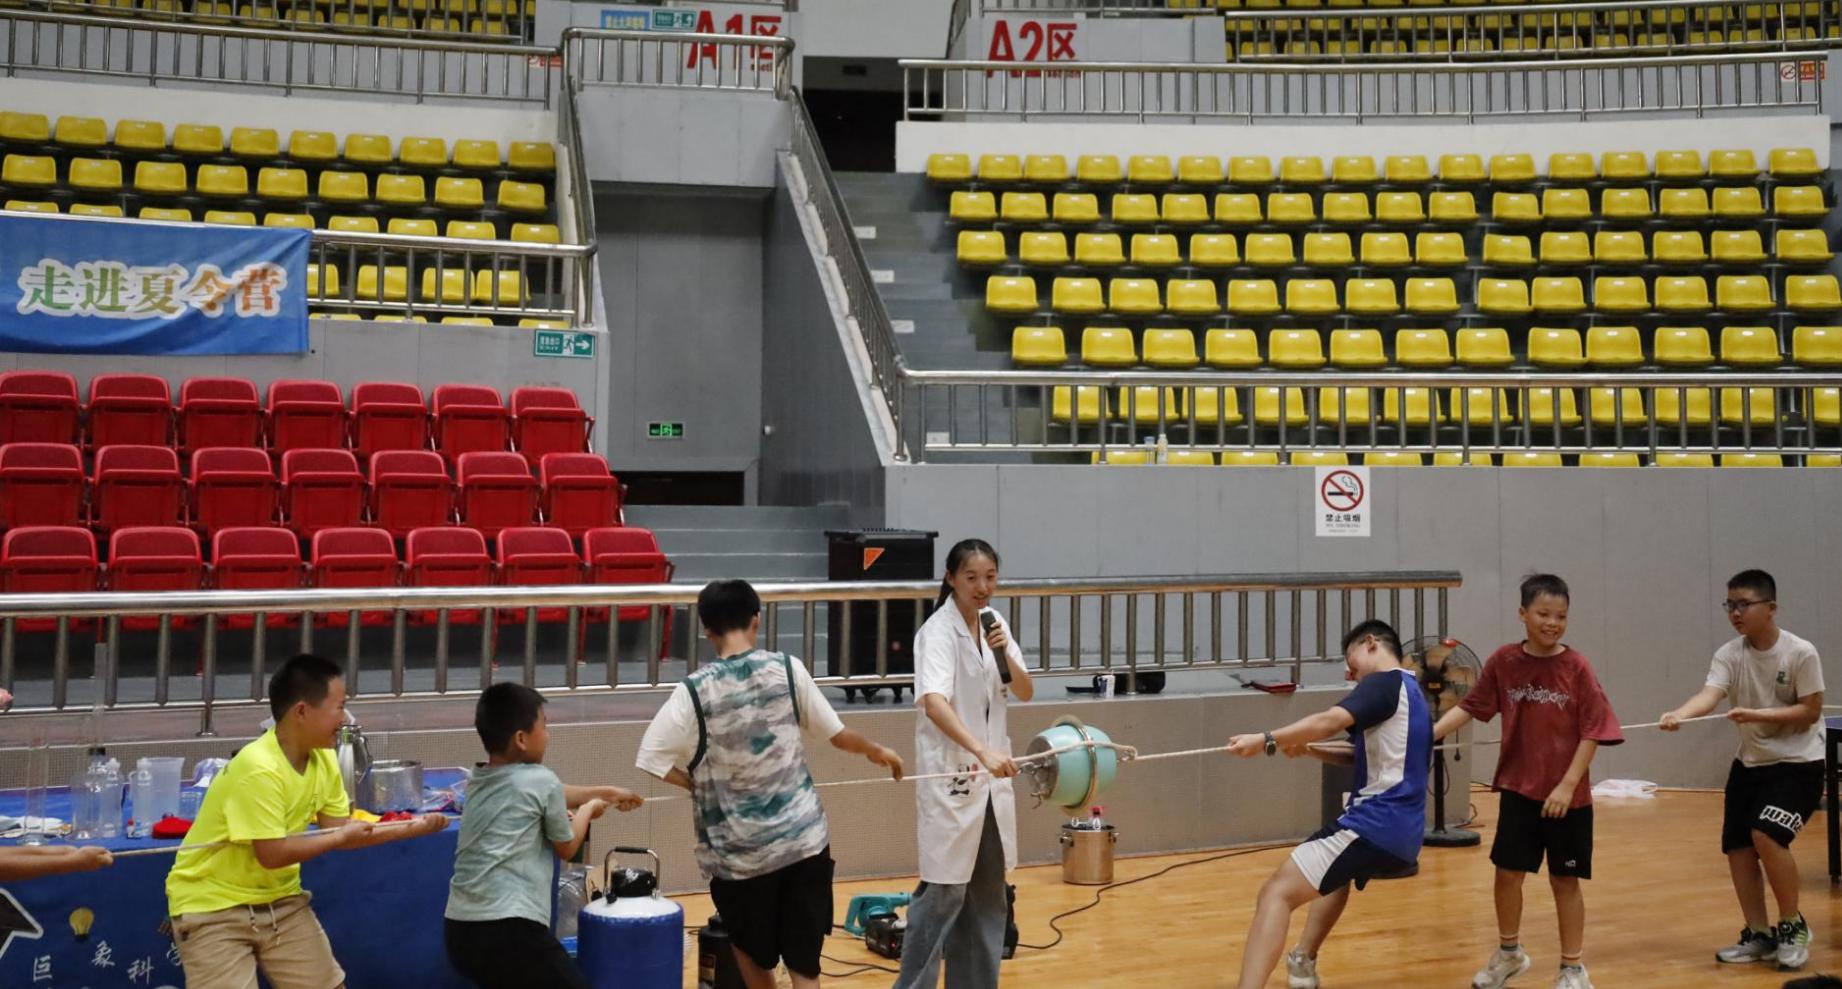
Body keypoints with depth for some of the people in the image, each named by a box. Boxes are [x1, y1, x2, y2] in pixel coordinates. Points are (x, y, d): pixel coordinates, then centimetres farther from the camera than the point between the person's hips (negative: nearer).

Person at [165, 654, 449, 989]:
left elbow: (339, 828, 4)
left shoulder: (323, 760, -1)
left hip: (279, 900, 8)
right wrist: (341, 838, -17)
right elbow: (271, 854, -28)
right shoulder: (257, 769, -27)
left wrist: (410, 828, -5)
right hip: (213, 907, -8)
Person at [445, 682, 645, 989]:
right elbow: (566, 848, 10)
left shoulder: (478, 783, 16)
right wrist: (588, 809, 28)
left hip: (459, 930, 8)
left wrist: (605, 793, 47)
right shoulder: (541, 781, -6)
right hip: (509, 930, -8)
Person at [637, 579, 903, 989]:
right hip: (803, 836, 1)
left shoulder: (694, 691, -10)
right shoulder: (787, 669, -4)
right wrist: (877, 751, 25)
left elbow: (653, 759, -13)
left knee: (753, 953, 22)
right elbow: (838, 734, 5)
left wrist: (701, 783, 5)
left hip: (740, 850, -1)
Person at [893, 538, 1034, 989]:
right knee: (945, 890, -7)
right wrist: (983, 751, -45)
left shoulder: (994, 622, 6)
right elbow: (934, 702, -32)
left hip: (991, 775, 7)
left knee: (988, 892, 12)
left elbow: (1025, 692, 8)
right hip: (949, 775, -7)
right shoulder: (938, 631, -16)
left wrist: (1005, 655, -13)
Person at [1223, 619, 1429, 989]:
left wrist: (1266, 740, -24)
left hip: (1376, 824, -10)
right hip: (1403, 834, 10)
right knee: (1337, 873, 41)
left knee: (1276, 894, -19)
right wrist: (1309, 749, 17)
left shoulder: (1384, 683, -7)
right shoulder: (1411, 692, 21)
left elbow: (1329, 721, -25)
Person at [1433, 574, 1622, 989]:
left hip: (1568, 794, -2)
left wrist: (1567, 785, -14)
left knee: (1565, 880, 7)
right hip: (1518, 788, 2)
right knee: (1507, 872, 8)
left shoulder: (1576, 667, -11)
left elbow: (1592, 732, -10)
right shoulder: (1503, 661, -4)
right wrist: (1428, 734, -8)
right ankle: (1509, 953, 31)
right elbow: (1470, 707, 3)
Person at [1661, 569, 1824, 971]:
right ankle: (1759, 935, 19)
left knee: (1766, 834, -22)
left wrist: (1757, 715, -27)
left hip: (1798, 763, -5)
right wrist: (1679, 715, -44)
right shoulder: (1729, 655, -6)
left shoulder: (1801, 653, -16)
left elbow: (1810, 712, -15)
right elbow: (1710, 693, -23)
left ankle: (1793, 926, -1)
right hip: (1750, 764, 5)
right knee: (1737, 846, 2)